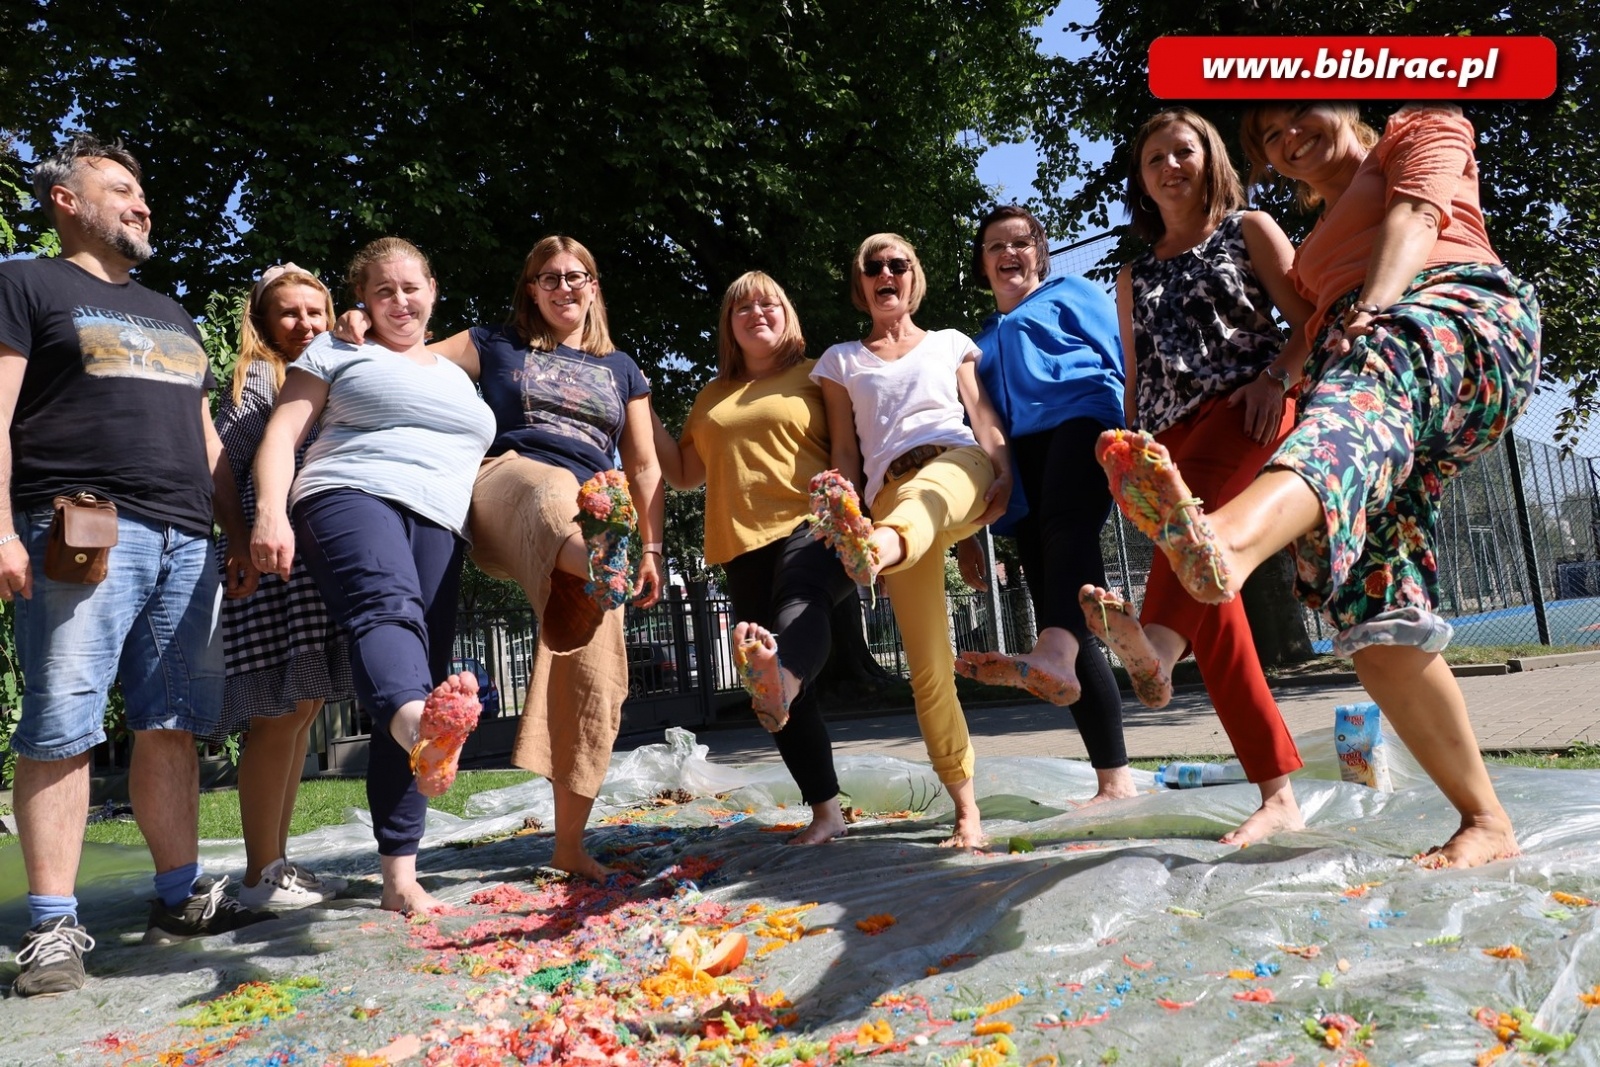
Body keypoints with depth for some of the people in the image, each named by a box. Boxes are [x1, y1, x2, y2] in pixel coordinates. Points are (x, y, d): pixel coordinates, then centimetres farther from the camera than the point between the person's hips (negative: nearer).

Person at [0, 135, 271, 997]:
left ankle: (179, 898, 12)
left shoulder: (171, 316, 28)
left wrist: (240, 536, 19)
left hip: (185, 541, 6)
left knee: (172, 726, 5)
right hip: (83, 534, -5)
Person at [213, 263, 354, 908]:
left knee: (303, 708, 8)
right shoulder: (258, 376, 0)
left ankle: (277, 863, 16)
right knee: (282, 710, -9)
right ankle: (260, 875, -1)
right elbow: (221, 467, -7)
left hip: (322, 559, 8)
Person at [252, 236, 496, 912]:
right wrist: (270, 512, -10)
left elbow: (480, 461, 33)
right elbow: (283, 432, 6)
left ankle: (399, 875, -5)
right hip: (353, 498, -4)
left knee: (424, 674, -6)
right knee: (387, 609, -36)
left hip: (438, 527, 4)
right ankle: (419, 723, -70)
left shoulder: (458, 377, 31)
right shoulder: (338, 351, 17)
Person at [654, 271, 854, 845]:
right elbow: (685, 473, 23)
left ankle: (782, 671, -71)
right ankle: (826, 809, 13)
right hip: (743, 545, 5)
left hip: (812, 526, -5)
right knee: (784, 697, 4)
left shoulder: (816, 376, 10)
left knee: (800, 602, -39)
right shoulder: (713, 399, 22)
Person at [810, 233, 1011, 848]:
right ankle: (966, 809, 3)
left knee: (927, 494, -41)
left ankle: (878, 550, -76)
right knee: (928, 668, -7)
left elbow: (984, 417, 10)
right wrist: (841, 501, -6)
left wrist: (1003, 476, -9)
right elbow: (845, 450, 14)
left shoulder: (951, 343, 23)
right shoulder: (841, 360, 23)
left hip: (958, 465, 0)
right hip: (890, 498, 0)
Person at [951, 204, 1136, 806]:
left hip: (1082, 422, -4)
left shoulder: (1072, 294, 22)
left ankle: (1055, 654, -67)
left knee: (1064, 522, -39)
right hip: (1022, 469, 4)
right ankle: (1115, 782, -5)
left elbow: (1125, 359, 8)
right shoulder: (981, 342, 33)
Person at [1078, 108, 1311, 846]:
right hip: (1171, 434, 3)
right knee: (1210, 603, -10)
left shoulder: (1249, 230, 16)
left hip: (1246, 408, -3)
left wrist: (1276, 374, -14)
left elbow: (1309, 319, 5)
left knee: (1192, 488, -39)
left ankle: (1155, 644, -65)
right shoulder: (1135, 275, 26)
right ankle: (1279, 795, -8)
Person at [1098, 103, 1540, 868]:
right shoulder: (1316, 238, 40)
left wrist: (1378, 304, -19)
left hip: (1461, 318, -6)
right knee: (1374, 620, -12)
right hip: (1350, 362, 6)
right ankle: (1486, 821, -3)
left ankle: (1226, 542, -76)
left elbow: (1417, 212, 2)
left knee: (1365, 381, -43)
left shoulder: (1423, 131, 24)